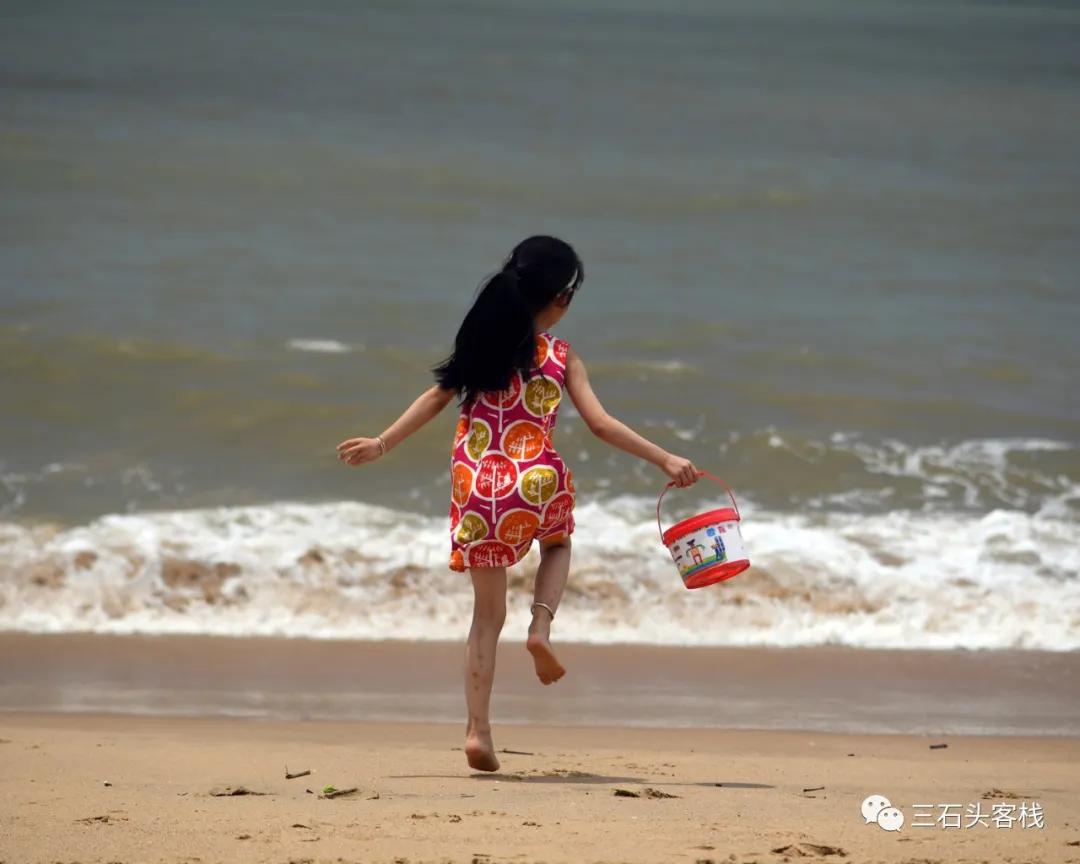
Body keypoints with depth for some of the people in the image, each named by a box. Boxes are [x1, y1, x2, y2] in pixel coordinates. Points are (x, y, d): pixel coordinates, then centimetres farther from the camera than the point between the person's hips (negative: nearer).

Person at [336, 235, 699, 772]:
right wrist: (665, 460, -5)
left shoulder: (482, 340, 7)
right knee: (558, 543, 35)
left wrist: (381, 445, 17)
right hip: (534, 485, -2)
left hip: (476, 487, 2)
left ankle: (478, 729, 6)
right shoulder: (560, 357, 0)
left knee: (488, 613, 13)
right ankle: (542, 626, 7)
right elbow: (601, 425, -7)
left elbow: (437, 397, 7)